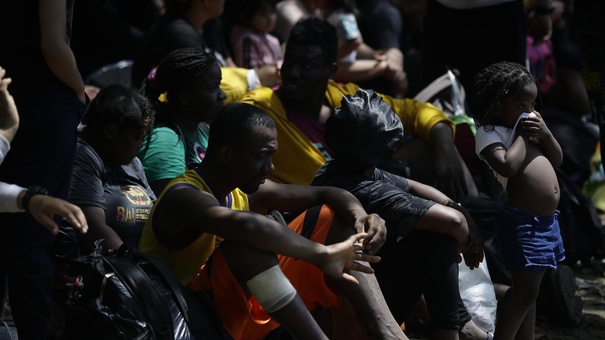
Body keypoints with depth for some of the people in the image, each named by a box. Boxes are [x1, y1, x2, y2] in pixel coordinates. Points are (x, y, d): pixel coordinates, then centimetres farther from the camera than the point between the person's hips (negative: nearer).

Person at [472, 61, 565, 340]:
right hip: (521, 221, -9)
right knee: (525, 290, -10)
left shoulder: (525, 127, 16)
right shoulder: (489, 133, -9)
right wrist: (522, 135, -12)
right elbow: (507, 166, -26)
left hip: (547, 220, 9)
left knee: (528, 290, 15)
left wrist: (545, 133, 2)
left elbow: (556, 160, 19)